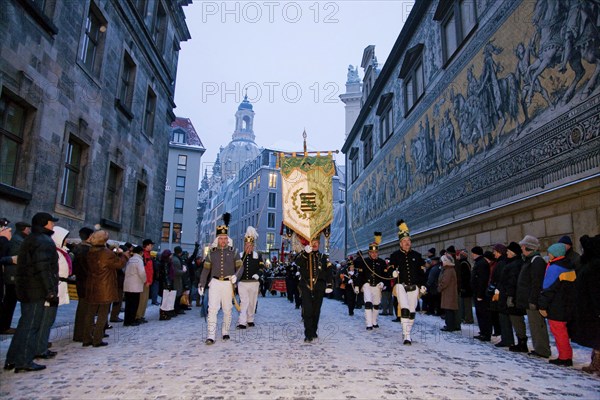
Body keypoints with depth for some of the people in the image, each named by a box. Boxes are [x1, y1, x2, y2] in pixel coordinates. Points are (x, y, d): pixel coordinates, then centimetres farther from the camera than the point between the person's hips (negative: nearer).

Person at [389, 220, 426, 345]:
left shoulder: (417, 255, 8)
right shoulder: (395, 255, 2)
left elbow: (421, 272, 11)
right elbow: (390, 270, 4)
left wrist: (422, 285, 5)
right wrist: (393, 273, -18)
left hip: (414, 287, 3)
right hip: (401, 286, -3)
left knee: (412, 312, 9)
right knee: (405, 310, -16)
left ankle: (407, 332, 27)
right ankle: (406, 336, -14)